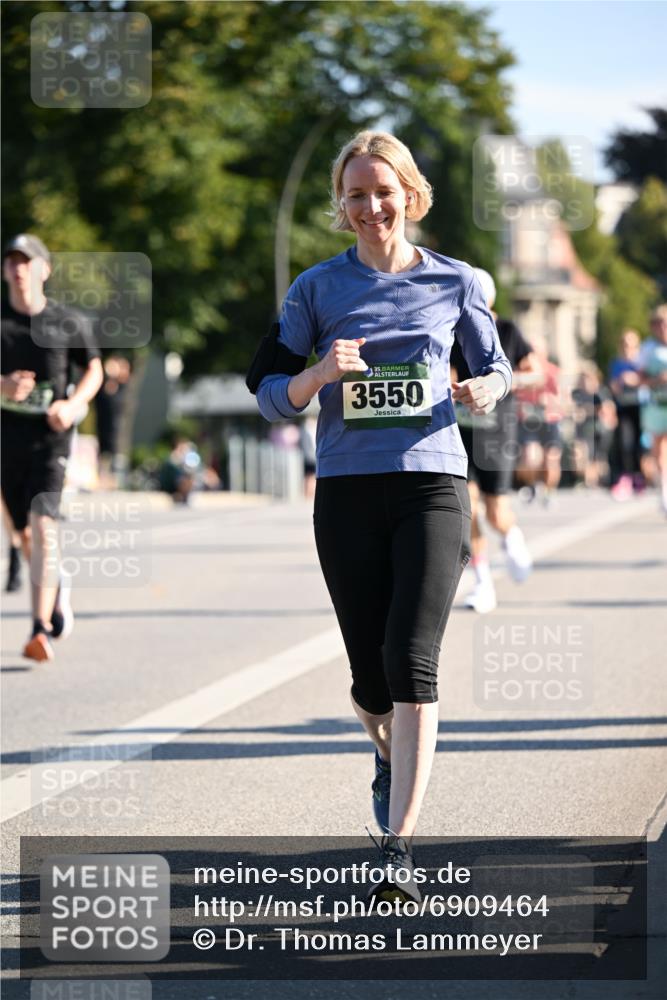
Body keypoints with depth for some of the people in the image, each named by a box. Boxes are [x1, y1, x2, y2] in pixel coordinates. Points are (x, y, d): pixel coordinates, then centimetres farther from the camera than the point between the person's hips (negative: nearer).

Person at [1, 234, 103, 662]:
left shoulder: (69, 323, 0)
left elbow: (94, 369, 10)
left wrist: (74, 404, -9)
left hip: (50, 437, -3)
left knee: (43, 528, -19)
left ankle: (42, 631, -25)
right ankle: (57, 590, 45)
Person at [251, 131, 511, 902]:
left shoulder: (455, 282, 7)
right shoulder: (319, 288, 6)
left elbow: (495, 367, 19)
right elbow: (270, 397, 6)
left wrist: (484, 391, -5)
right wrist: (321, 373, -14)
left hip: (432, 483, -1)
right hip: (347, 488, 1)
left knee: (412, 660, -16)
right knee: (370, 675, 5)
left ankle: (399, 846, -17)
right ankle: (388, 753, 42)